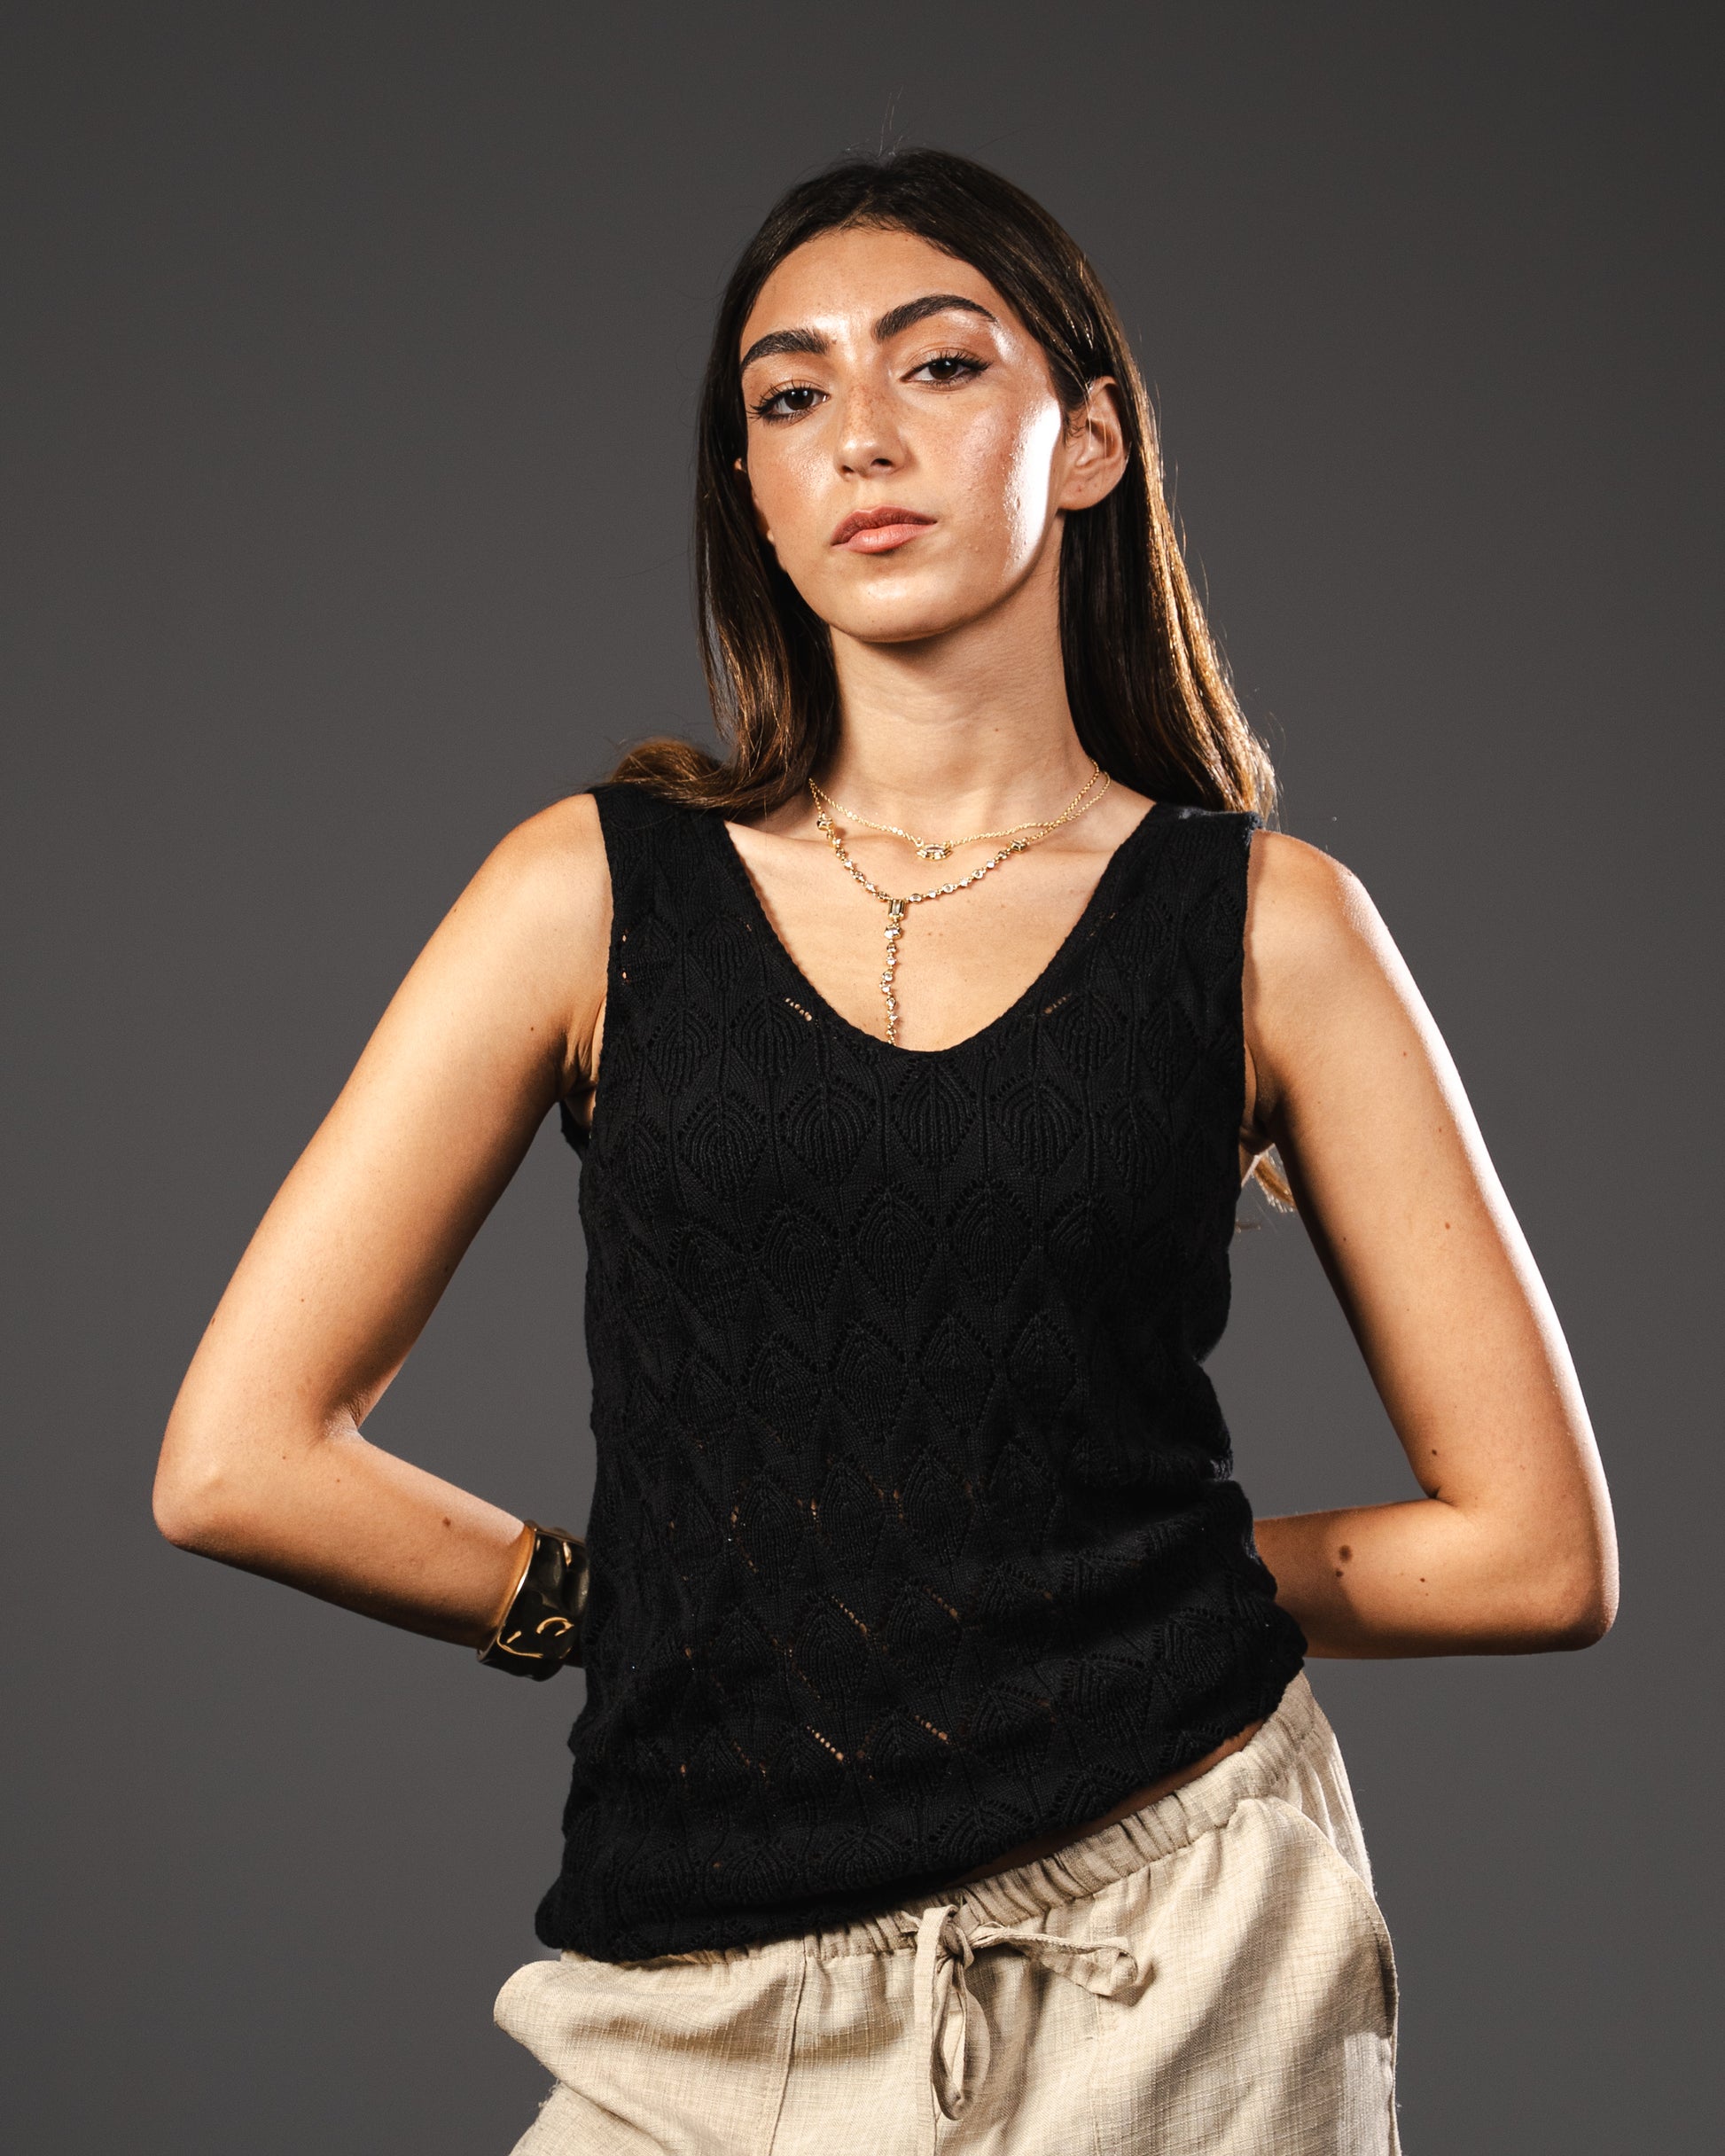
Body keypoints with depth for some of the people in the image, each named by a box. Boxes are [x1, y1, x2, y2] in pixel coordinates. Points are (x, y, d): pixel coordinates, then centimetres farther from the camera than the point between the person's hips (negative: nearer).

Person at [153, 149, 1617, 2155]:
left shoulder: (1266, 923, 0)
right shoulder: (596, 891, 0)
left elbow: (1534, 1551, 2)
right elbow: (238, 1458, -1)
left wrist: (1122, 1592, 4)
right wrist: (617, 1602, 4)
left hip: (1179, 1984, 0)